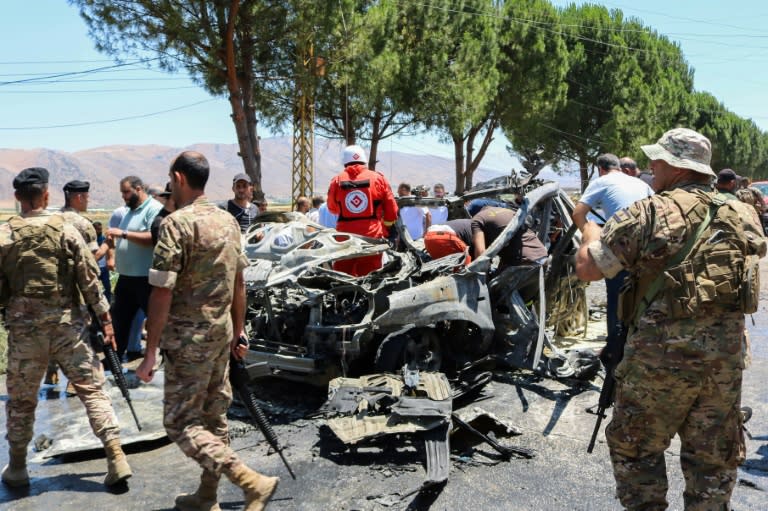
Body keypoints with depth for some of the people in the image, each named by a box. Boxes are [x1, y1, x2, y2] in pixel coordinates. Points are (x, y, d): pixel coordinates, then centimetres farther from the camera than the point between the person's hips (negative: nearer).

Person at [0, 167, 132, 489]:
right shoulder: (66, 231, -5)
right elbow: (89, 279, -5)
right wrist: (105, 318, 1)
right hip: (66, 324, -1)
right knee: (92, 389, 5)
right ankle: (116, 458, 0)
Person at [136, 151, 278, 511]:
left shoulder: (177, 223, -16)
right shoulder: (228, 221, 7)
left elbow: (162, 293, -19)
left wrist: (150, 353, -14)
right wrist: (237, 333, 19)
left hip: (189, 337, -8)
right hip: (222, 331, 8)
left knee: (181, 422, 0)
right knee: (214, 416, 15)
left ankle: (252, 482, -8)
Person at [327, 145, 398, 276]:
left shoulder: (337, 180, 1)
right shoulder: (378, 178, 0)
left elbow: (332, 209, 14)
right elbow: (391, 209, 3)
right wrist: (385, 228, 18)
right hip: (372, 235, -1)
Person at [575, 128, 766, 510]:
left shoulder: (649, 213, -10)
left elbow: (586, 268, -9)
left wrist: (591, 231, 10)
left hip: (661, 354, -5)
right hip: (726, 358, 5)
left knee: (635, 448, 14)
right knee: (714, 460, 17)